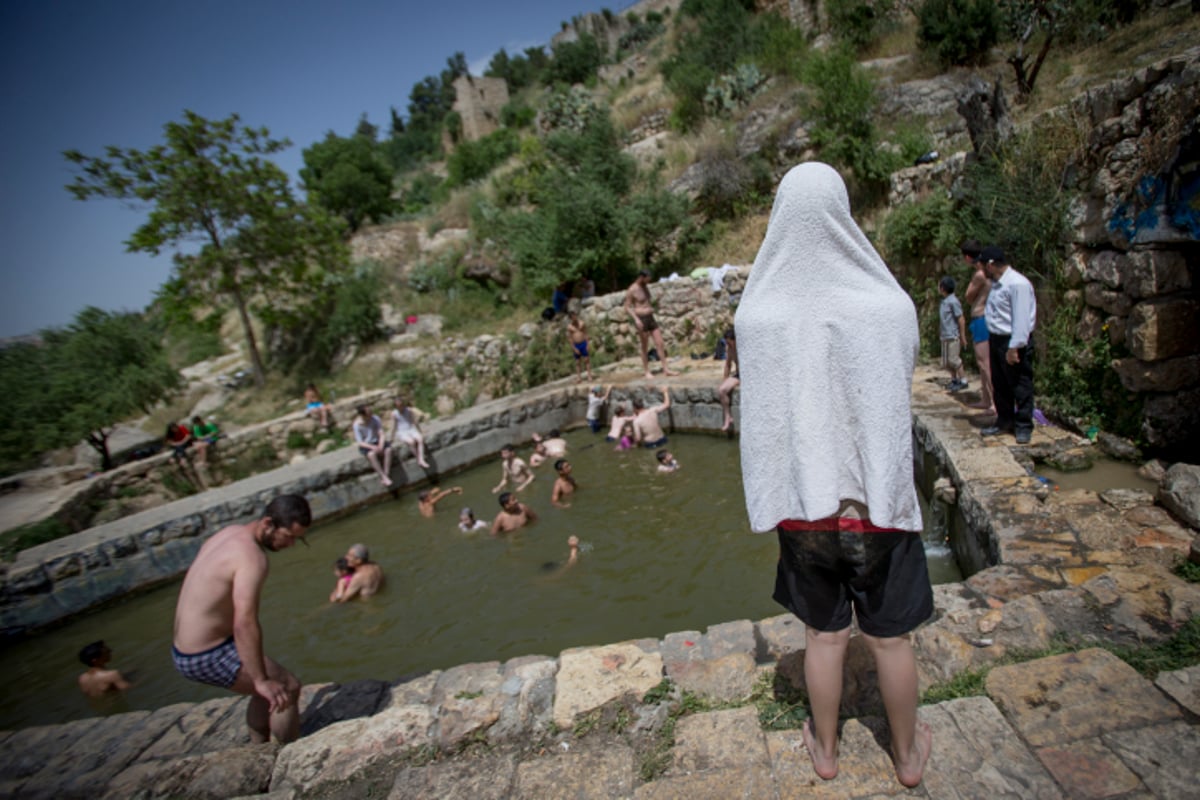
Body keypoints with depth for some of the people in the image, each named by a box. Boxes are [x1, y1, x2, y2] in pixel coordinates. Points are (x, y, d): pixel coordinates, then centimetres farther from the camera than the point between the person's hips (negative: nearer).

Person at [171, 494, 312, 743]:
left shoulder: (230, 533, 4)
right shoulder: (252, 557, -26)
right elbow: (245, 623, -33)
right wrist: (261, 681, -28)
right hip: (207, 657, -10)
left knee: (267, 691, 23)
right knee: (288, 688, -4)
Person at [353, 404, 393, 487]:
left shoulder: (375, 418, -9)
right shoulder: (357, 425, -16)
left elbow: (381, 434, -6)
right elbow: (360, 442, -15)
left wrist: (381, 445, -24)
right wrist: (373, 447, -30)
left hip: (376, 442, 3)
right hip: (365, 445, -3)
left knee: (388, 449, -28)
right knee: (371, 454, -36)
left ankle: (386, 474, -27)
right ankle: (384, 477, -30)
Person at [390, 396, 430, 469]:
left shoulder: (409, 411, 4)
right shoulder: (394, 414, -3)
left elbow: (415, 422, 9)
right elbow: (394, 427, 0)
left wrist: (420, 433, 9)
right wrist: (393, 439, 1)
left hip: (411, 430, 3)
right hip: (402, 433, -3)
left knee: (420, 439, -30)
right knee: (411, 442, -35)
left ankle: (421, 460, -34)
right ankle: (418, 459, -24)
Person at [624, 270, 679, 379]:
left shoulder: (645, 287, 13)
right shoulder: (631, 290, -11)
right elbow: (627, 308, -13)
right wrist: (636, 319, -24)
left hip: (651, 318, 7)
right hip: (641, 320, -7)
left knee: (660, 343, 2)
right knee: (645, 347, 0)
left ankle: (666, 369, 5)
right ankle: (647, 372, 11)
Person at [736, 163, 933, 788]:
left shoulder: (756, 314, -14)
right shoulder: (890, 305, -14)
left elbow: (759, 419, -7)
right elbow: (898, 394, -1)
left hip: (805, 502, 1)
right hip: (878, 499, 0)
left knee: (824, 634, 21)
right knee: (889, 639, 20)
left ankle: (824, 748, 42)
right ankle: (907, 753, 43)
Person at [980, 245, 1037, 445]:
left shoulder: (1017, 284, -18)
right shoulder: (997, 284, 12)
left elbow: (1021, 319, -22)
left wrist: (1014, 347, -23)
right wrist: (991, 340, 13)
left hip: (1014, 342, -10)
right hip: (996, 339, 10)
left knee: (1021, 385, 1)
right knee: (999, 385, 16)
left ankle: (1024, 426, 11)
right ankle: (1004, 421, 28)